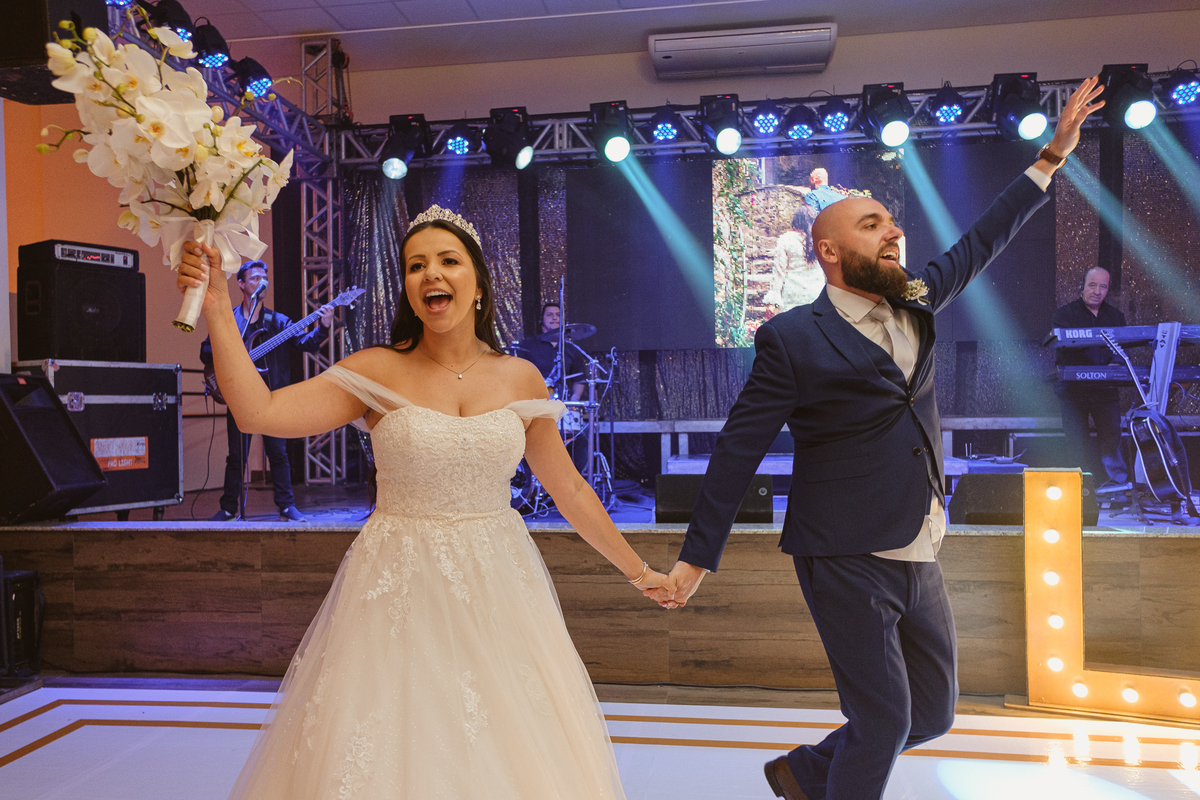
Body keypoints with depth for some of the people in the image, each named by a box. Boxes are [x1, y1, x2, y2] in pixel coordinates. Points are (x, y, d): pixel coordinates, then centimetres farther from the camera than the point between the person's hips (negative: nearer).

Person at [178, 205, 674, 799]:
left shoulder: (520, 378, 1)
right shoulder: (377, 372, -4)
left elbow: (569, 490, 8)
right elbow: (257, 412, -15)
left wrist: (638, 571, 13)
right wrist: (216, 310, -23)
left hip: (496, 592, 2)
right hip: (400, 591, -1)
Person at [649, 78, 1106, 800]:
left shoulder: (915, 305, 7)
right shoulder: (793, 340, -13)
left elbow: (982, 242, 23)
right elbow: (738, 452, -11)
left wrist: (1053, 155, 27)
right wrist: (698, 556, -10)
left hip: (920, 560, 8)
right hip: (848, 561, -7)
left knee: (934, 712, 17)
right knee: (883, 719, 0)